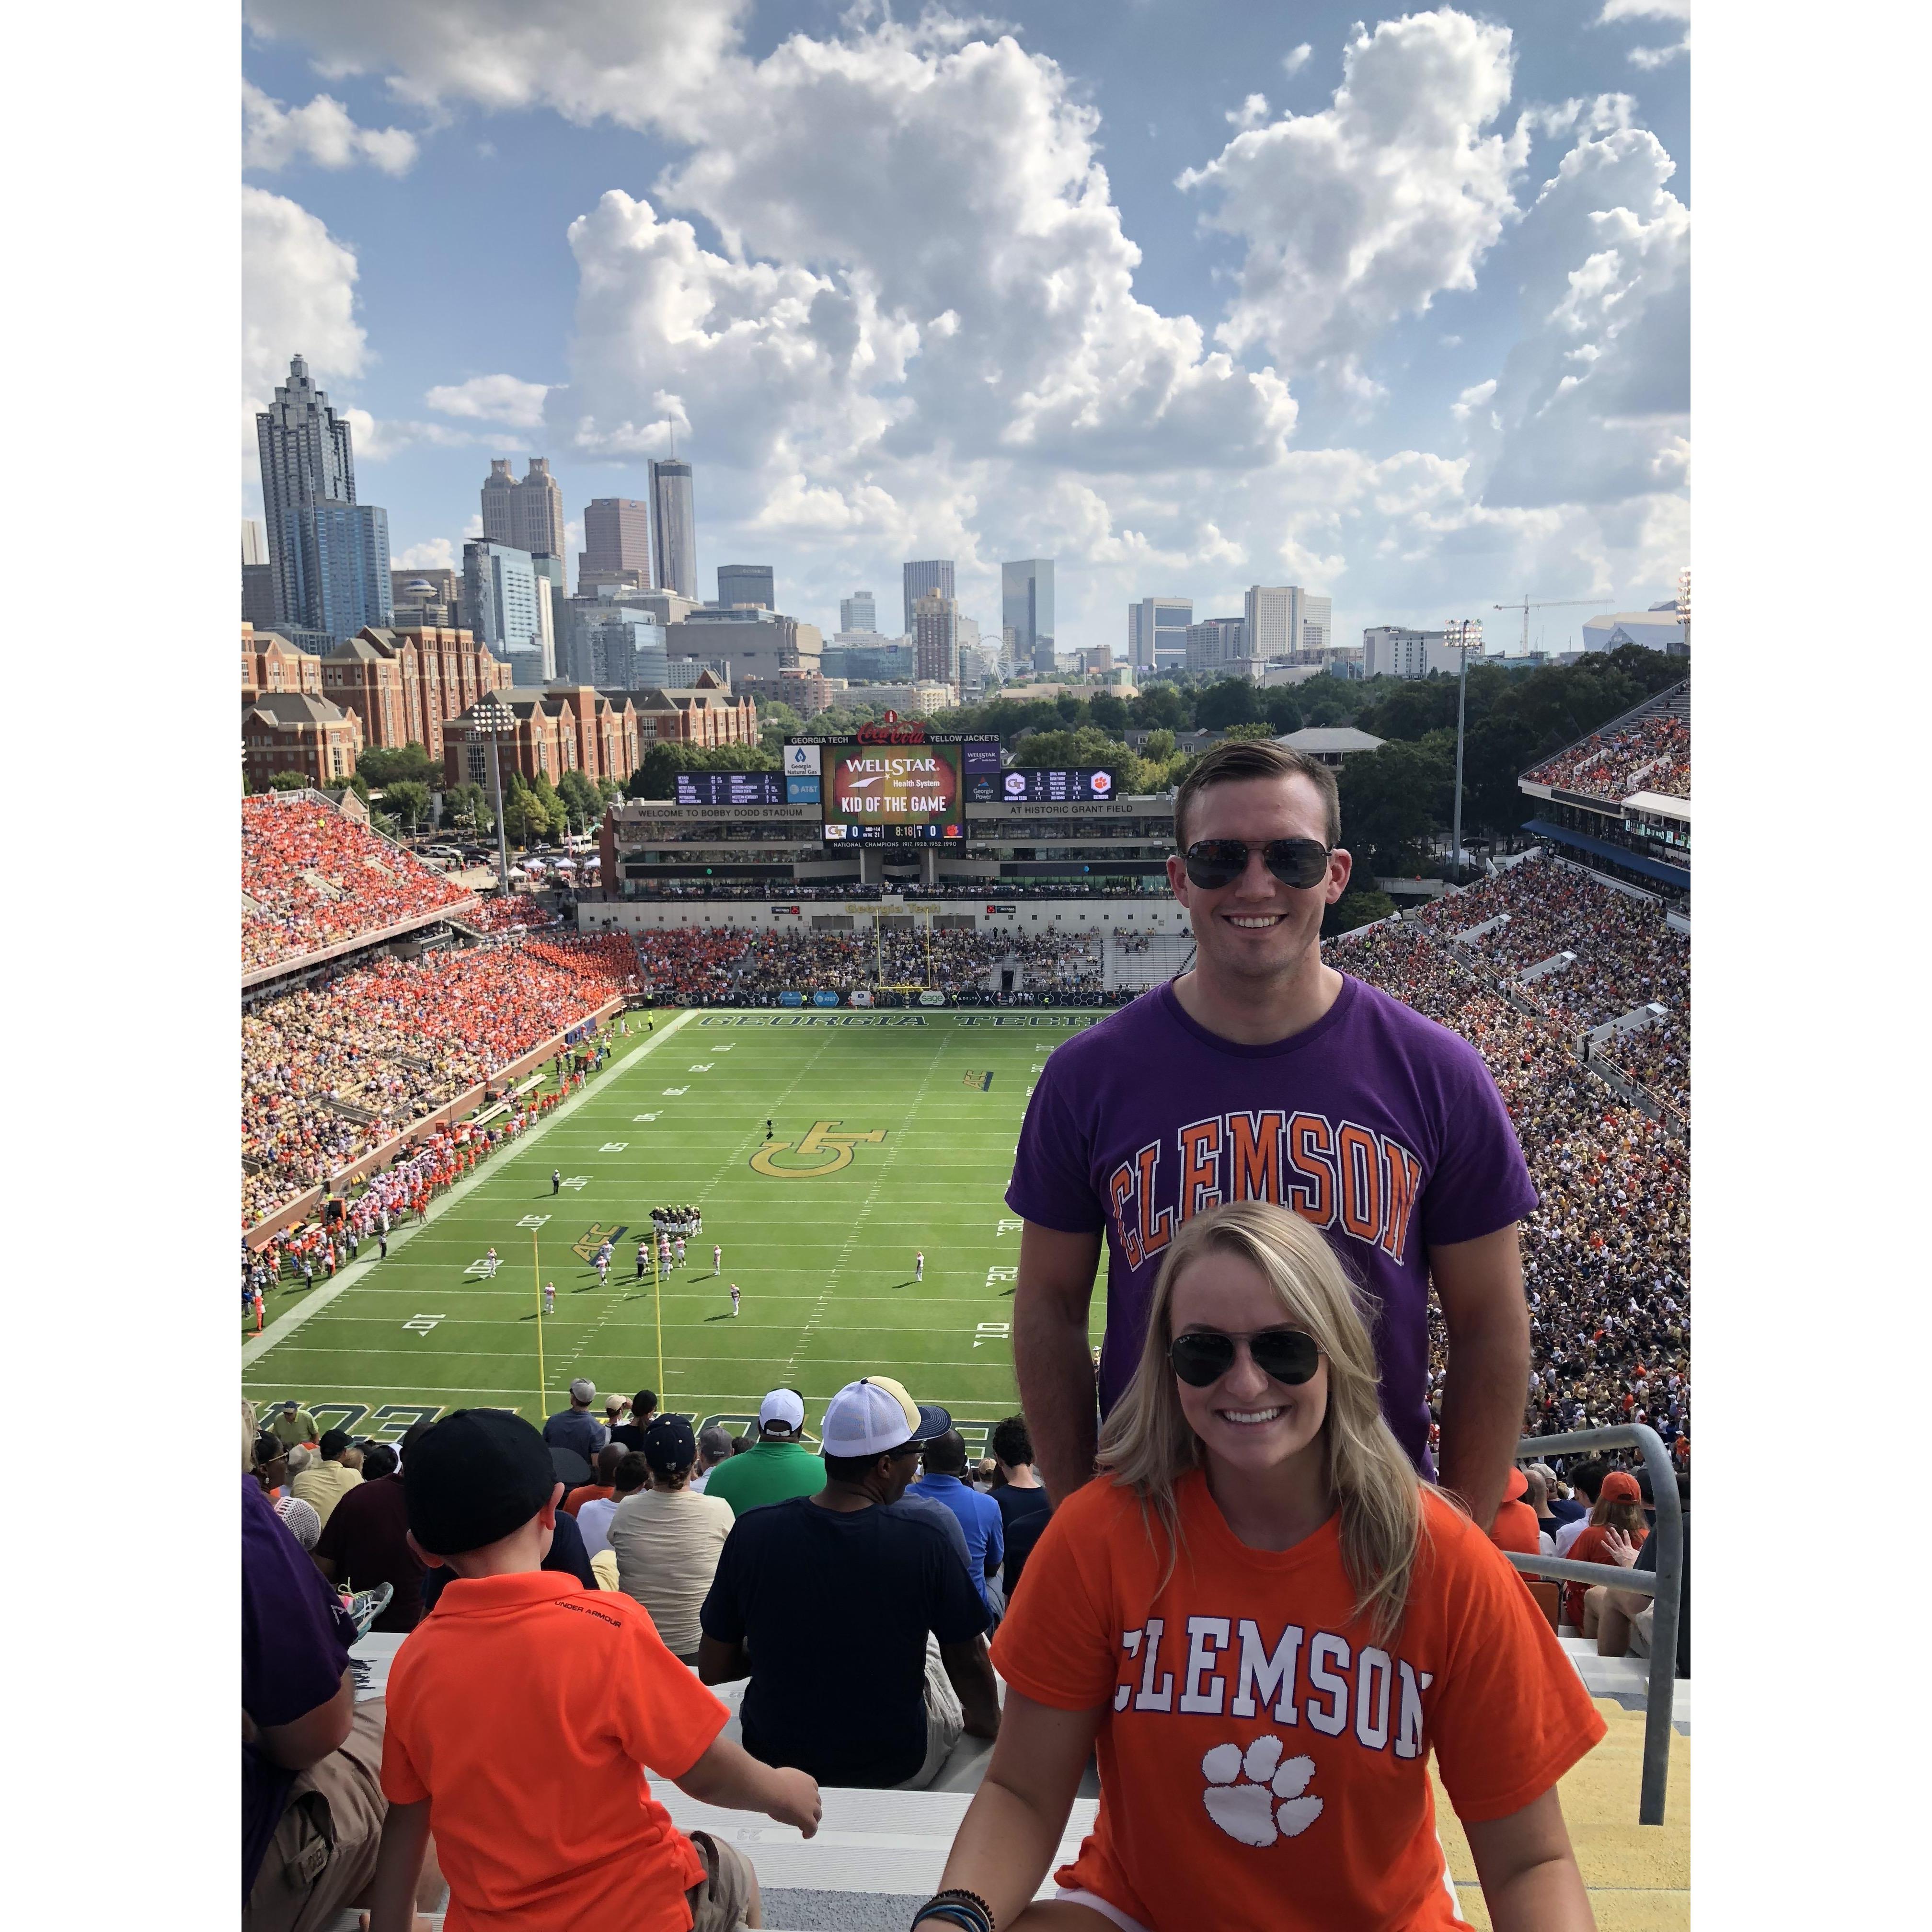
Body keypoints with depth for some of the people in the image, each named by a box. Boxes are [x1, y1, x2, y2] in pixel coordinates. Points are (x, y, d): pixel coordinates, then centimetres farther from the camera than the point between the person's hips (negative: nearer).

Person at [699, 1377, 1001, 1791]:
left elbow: (712, 1671, -6)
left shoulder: (751, 1534, -17)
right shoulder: (923, 1544, -21)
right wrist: (989, 1723, 16)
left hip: (775, 1758, 2)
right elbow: (969, 1663, -5)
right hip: (896, 1769, -2)